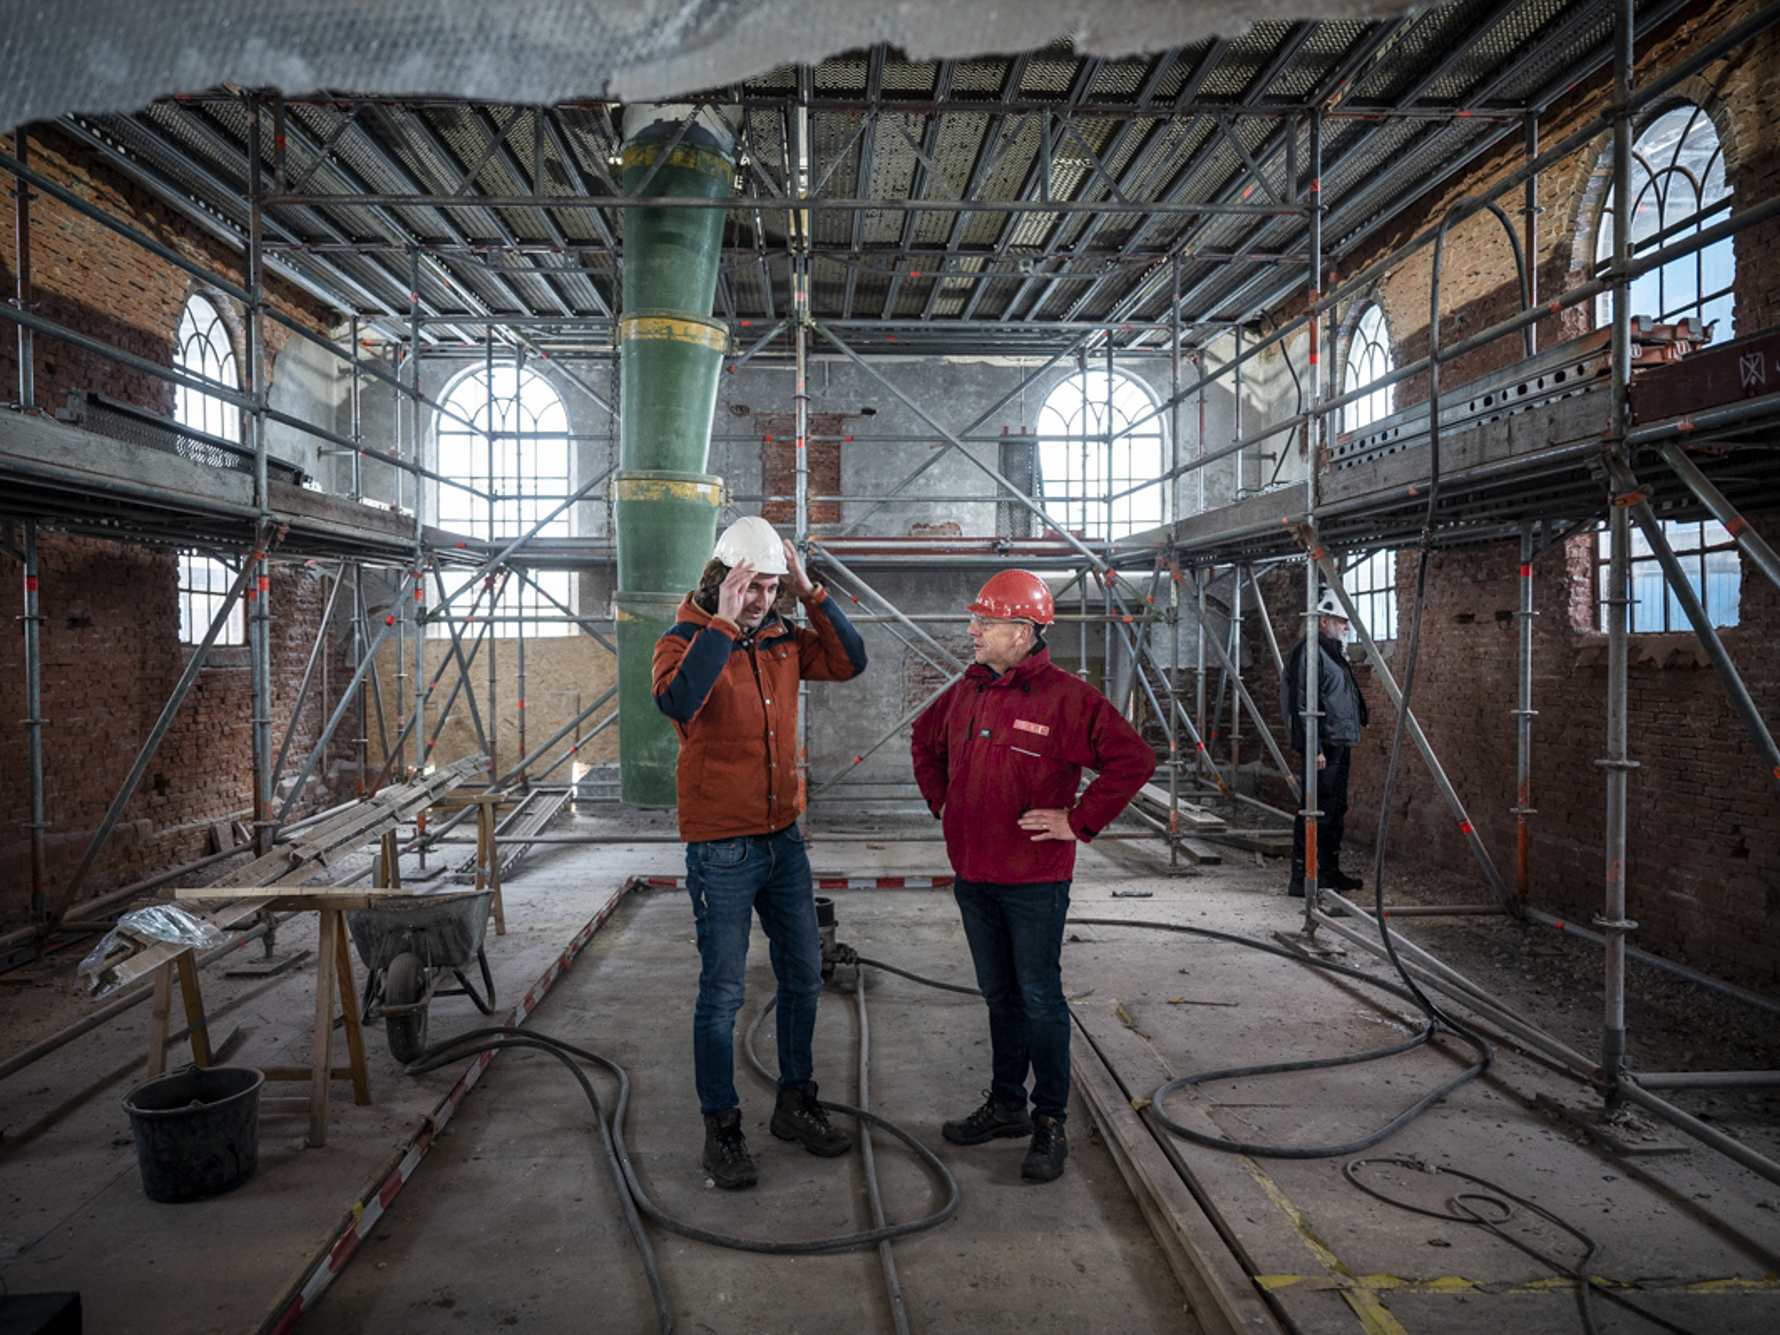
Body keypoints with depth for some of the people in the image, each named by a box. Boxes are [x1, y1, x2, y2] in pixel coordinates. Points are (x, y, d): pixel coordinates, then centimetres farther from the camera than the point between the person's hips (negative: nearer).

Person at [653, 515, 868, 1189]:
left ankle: (795, 1105, 34)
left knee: (802, 975, 16)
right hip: (720, 848, -6)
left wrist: (811, 594, -8)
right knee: (722, 992, 3)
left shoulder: (783, 638, 6)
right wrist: (724, 622, -31)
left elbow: (849, 661, -1)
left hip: (783, 837, 6)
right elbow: (677, 701, -31)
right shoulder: (684, 640, -12)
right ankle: (721, 1129, 20)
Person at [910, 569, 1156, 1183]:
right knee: (1000, 996, 18)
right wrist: (941, 801, 16)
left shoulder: (1067, 696, -14)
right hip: (973, 877, 6)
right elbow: (926, 742, 26)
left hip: (1034, 882, -6)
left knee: (1041, 999, 3)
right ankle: (1005, 1104, 33)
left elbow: (1134, 759, -18)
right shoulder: (966, 691, 7)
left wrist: (1078, 820, -17)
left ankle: (1050, 1122, 17)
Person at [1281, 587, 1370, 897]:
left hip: (1340, 746, 11)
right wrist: (1313, 749, -24)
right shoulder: (1308, 651, -13)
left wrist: (1349, 742, 23)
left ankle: (1330, 872, 25)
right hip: (1322, 748, -11)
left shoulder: (1333, 652, 20)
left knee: (1335, 811, 15)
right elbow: (1302, 704, -20)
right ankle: (1301, 880, -6)